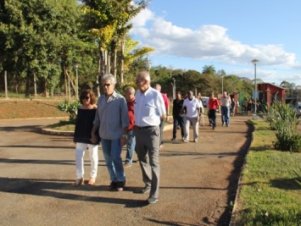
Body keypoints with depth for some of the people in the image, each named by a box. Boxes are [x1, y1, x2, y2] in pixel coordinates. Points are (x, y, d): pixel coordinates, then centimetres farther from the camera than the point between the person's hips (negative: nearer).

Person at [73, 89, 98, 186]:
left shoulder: (96, 110, -9)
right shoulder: (80, 109, 5)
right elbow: (77, 124, 11)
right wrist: (75, 137, 10)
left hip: (92, 138, -4)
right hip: (81, 138, 4)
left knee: (93, 158, 8)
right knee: (78, 156, 1)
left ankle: (93, 177, 22)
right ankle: (79, 177, 12)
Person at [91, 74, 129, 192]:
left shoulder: (120, 99, -8)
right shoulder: (100, 99, 6)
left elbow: (124, 119, -10)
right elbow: (97, 117, 11)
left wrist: (124, 135, -14)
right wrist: (93, 132, 10)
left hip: (116, 135, -5)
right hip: (104, 135, 5)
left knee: (116, 158, -5)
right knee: (108, 159, 9)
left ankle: (121, 180, 13)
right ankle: (114, 180, 23)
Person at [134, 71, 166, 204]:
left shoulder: (156, 95, -15)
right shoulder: (138, 94, 5)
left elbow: (163, 115, -6)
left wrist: (150, 121, 3)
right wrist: (136, 125, 11)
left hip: (151, 131, -7)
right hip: (138, 131, 7)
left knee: (153, 162, -1)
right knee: (142, 160, 20)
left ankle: (154, 193, 6)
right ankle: (148, 184, 41)